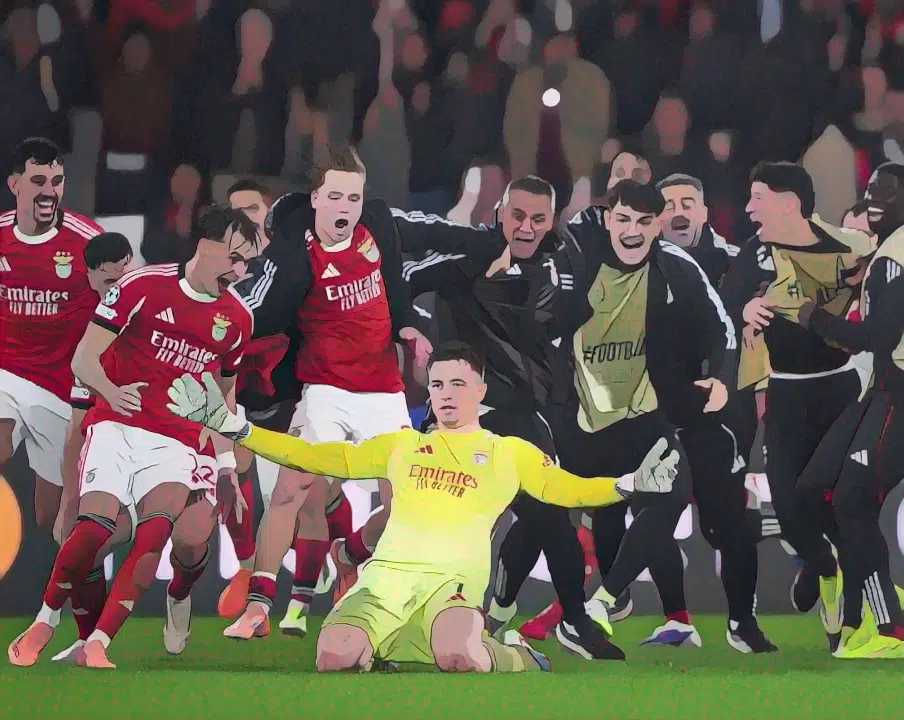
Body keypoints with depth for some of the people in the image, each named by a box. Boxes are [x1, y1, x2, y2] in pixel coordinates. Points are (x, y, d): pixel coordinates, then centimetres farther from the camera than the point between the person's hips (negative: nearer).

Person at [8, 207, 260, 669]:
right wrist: (110, 391, -24)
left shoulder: (237, 319, 11)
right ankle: (44, 623, 4)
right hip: (118, 427, -3)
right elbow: (84, 359, -4)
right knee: (96, 525, -20)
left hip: (176, 444, 3)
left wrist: (226, 465, 17)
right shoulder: (141, 286, -3)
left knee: (157, 531, -23)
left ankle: (96, 645, -20)